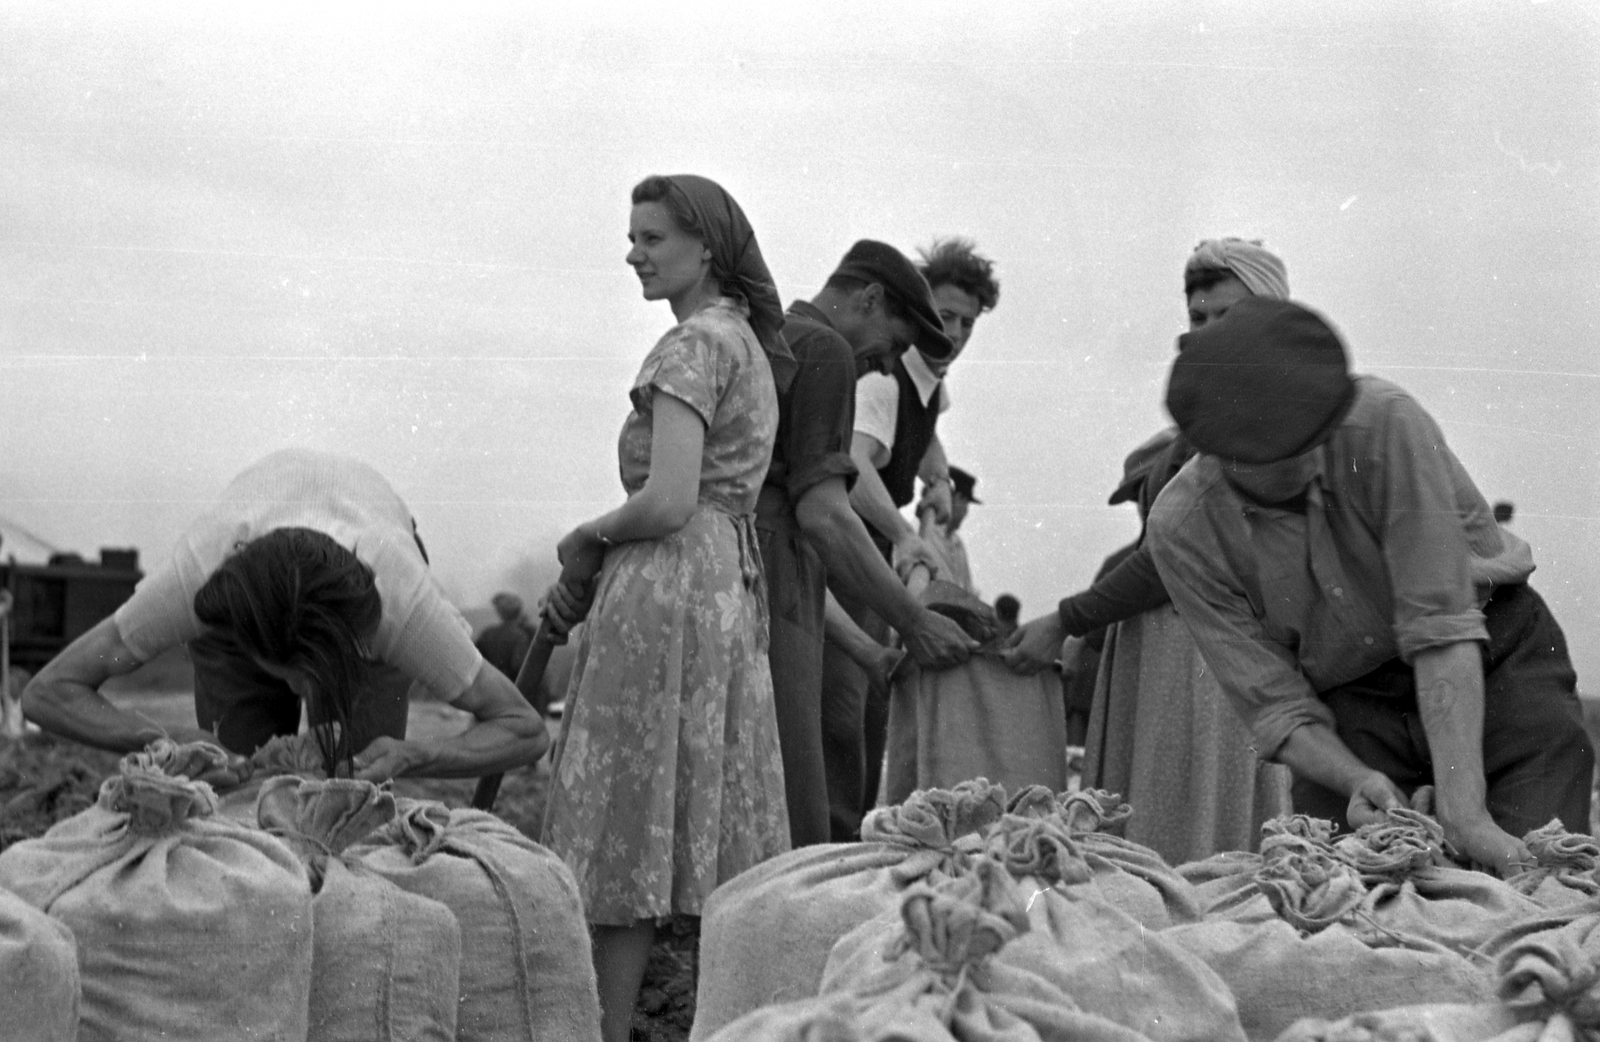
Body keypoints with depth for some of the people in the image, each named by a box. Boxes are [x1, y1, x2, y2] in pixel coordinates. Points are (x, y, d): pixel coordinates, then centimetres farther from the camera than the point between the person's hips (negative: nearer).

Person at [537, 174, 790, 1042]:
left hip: (668, 587, -10)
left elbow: (667, 503, -21)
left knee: (624, 828, -7)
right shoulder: (747, 341, 18)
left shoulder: (693, 345, -11)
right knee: (710, 823, 11)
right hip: (730, 583, 10)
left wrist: (585, 538, -4)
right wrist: (591, 566, 11)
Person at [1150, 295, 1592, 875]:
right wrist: (1359, 780, -36)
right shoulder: (1182, 530, -20)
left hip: (1493, 658, -2)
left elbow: (1443, 626, -32)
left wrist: (1465, 815, -38)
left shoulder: (1385, 425, -29)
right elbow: (1275, 704, -15)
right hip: (1353, 702, 2)